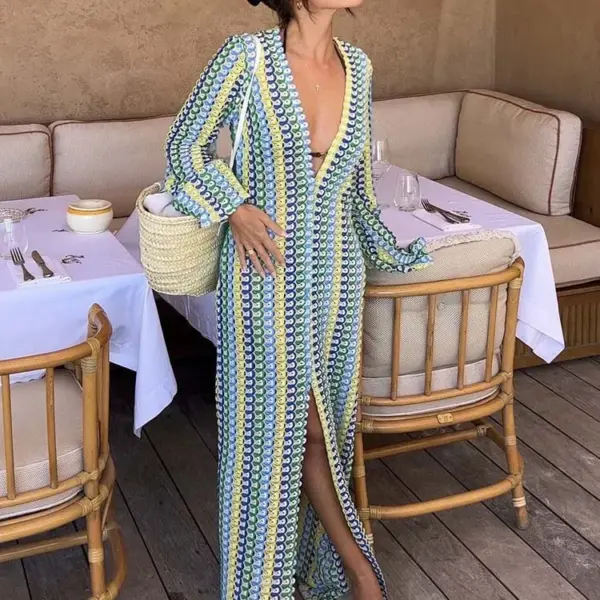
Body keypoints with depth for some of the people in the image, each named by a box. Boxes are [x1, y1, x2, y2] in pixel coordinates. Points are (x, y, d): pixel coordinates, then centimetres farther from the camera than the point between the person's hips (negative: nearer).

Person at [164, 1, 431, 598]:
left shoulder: (356, 66, 3)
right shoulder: (247, 56, -12)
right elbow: (184, 147, -2)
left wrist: (384, 248, 17)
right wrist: (235, 208, -13)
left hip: (334, 273, 4)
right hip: (267, 275, -4)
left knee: (321, 422, 13)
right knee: (276, 424, 4)